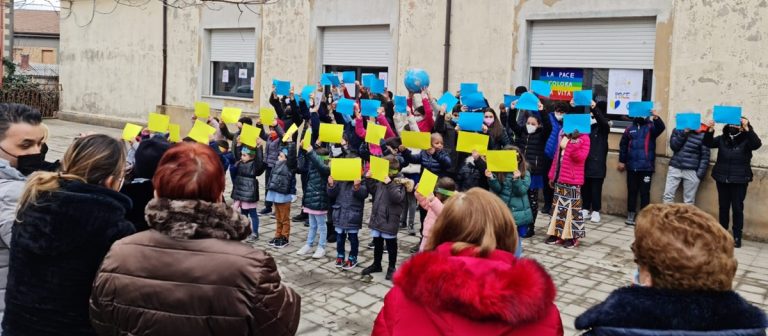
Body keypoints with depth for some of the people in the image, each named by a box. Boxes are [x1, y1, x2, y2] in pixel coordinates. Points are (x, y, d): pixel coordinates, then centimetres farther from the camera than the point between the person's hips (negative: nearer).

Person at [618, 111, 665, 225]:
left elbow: (661, 128, -20)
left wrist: (656, 118, -39)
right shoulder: (630, 128, 9)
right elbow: (623, 145, 13)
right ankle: (630, 216, 16)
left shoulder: (651, 126, 2)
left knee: (645, 192, 0)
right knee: (632, 191, 8)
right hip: (631, 166, 3)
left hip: (646, 166, -2)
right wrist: (622, 161, 10)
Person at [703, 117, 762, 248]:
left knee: (737, 208, 1)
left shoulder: (746, 140, -4)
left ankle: (737, 237, 8)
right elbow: (708, 143, -3)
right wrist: (710, 130, -20)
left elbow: (757, 144, -22)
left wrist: (746, 128, -32)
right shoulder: (722, 138, 5)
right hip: (722, 178, 3)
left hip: (739, 180, -3)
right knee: (723, 207, 11)